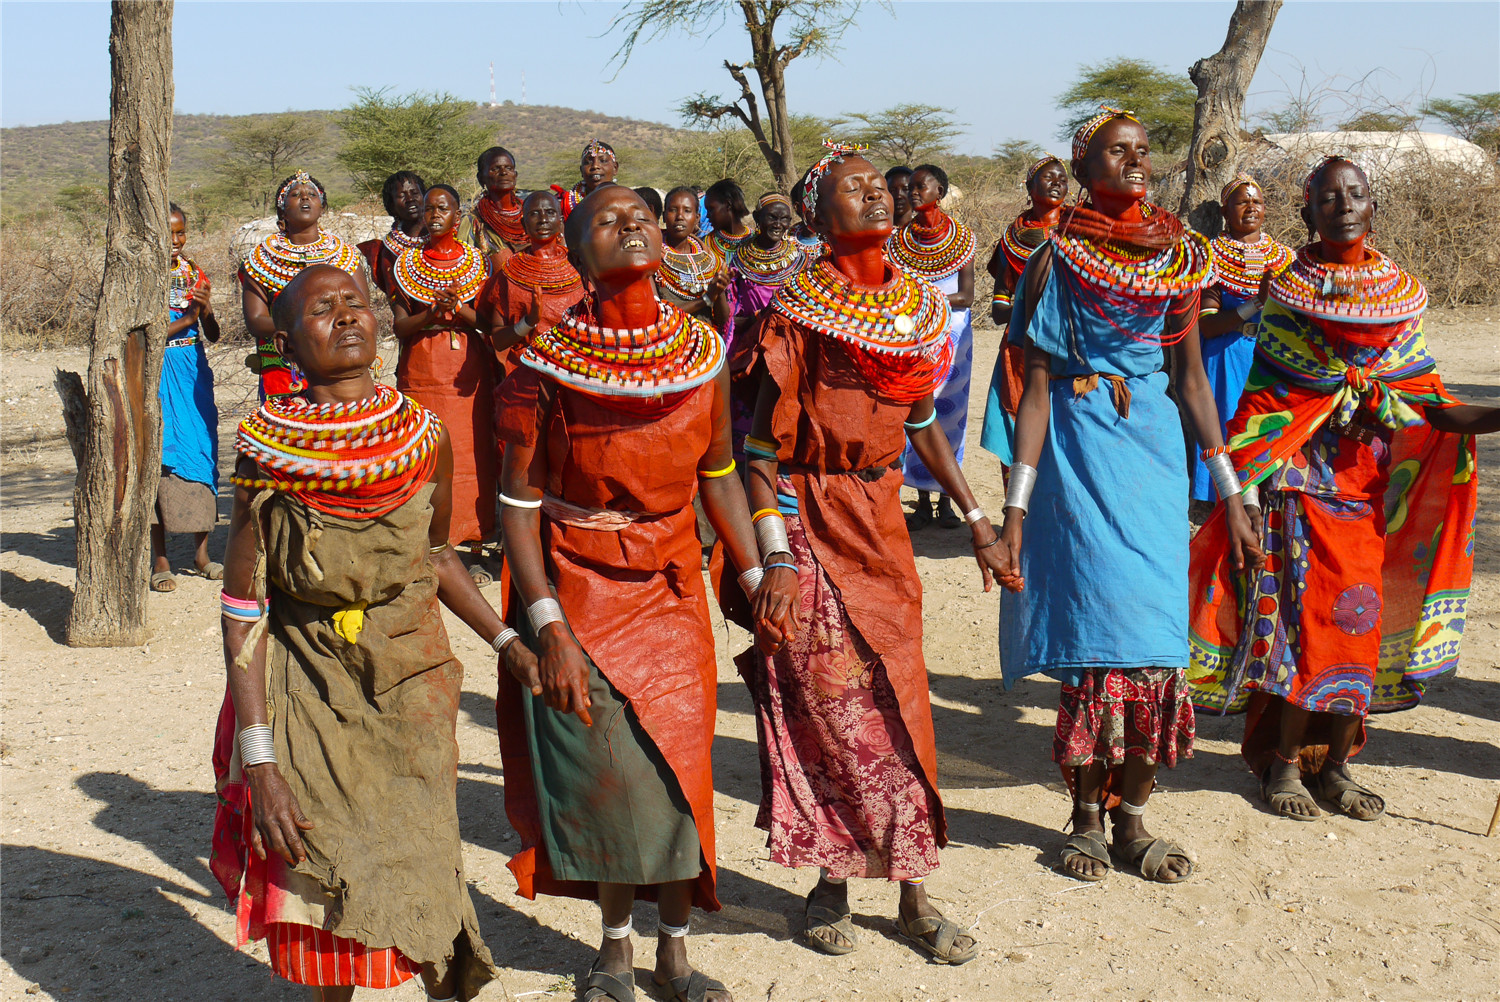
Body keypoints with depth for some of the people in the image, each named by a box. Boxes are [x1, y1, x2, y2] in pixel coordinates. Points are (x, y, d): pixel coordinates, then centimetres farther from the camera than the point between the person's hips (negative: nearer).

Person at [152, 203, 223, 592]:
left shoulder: (194, 274, 10)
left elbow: (213, 336, 7)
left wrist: (208, 311, -13)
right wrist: (188, 317, -18)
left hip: (193, 373, 4)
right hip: (157, 373, -4)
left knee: (202, 453, 4)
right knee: (160, 458, -4)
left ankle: (201, 551, 16)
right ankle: (159, 559, 3)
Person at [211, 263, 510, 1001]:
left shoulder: (425, 438, -3)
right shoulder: (268, 455, -11)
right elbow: (243, 615, -10)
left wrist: (503, 641, 8)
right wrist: (259, 762, -15)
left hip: (412, 685, 2)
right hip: (308, 695, -1)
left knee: (421, 876, -1)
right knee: (323, 887, 3)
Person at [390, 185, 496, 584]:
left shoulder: (478, 261, 9)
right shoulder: (406, 263, 9)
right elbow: (400, 327, 1)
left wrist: (459, 309, -16)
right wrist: (432, 313, -18)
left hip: (468, 370, 0)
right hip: (422, 370, 0)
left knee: (473, 454, -4)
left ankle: (475, 552, 1)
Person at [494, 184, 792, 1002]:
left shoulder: (703, 352, 1)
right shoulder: (546, 365, -10)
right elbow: (520, 503, -10)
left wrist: (757, 573, 3)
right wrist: (547, 627, -16)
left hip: (671, 587, 3)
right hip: (578, 590, -3)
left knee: (677, 767, 5)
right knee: (602, 770, 2)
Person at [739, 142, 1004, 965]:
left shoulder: (920, 305, 7)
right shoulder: (797, 312, -11)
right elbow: (760, 446, -13)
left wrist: (977, 521, 14)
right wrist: (775, 558, -22)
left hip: (882, 518, 5)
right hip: (811, 524, -5)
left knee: (897, 703, 7)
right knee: (828, 706, -1)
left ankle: (913, 892, 15)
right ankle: (835, 882, 15)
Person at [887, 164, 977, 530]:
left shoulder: (961, 236, 2)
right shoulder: (899, 239, 7)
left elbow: (966, 296, -5)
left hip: (951, 334, -1)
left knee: (948, 413, 0)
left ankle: (945, 502, 7)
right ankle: (923, 502, 6)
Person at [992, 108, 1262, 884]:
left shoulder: (1179, 256, 10)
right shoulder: (1058, 259, 0)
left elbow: (1194, 378, 13)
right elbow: (1036, 383, -4)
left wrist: (1231, 493, 10)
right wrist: (1016, 505, -9)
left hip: (1153, 442, 3)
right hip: (1079, 444, -3)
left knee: (1156, 628, -1)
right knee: (1092, 623, -4)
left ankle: (1132, 817, 12)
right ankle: (1087, 819, 11)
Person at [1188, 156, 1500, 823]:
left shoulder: (1403, 295, 7)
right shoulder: (1284, 291, -1)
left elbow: (1429, 408, 3)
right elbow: (1258, 413, -3)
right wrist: (1245, 496, -13)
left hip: (1370, 483, 3)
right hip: (1297, 479, -3)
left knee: (1359, 618, 4)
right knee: (1300, 614, -5)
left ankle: (1334, 763, 17)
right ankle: (1283, 762, 8)